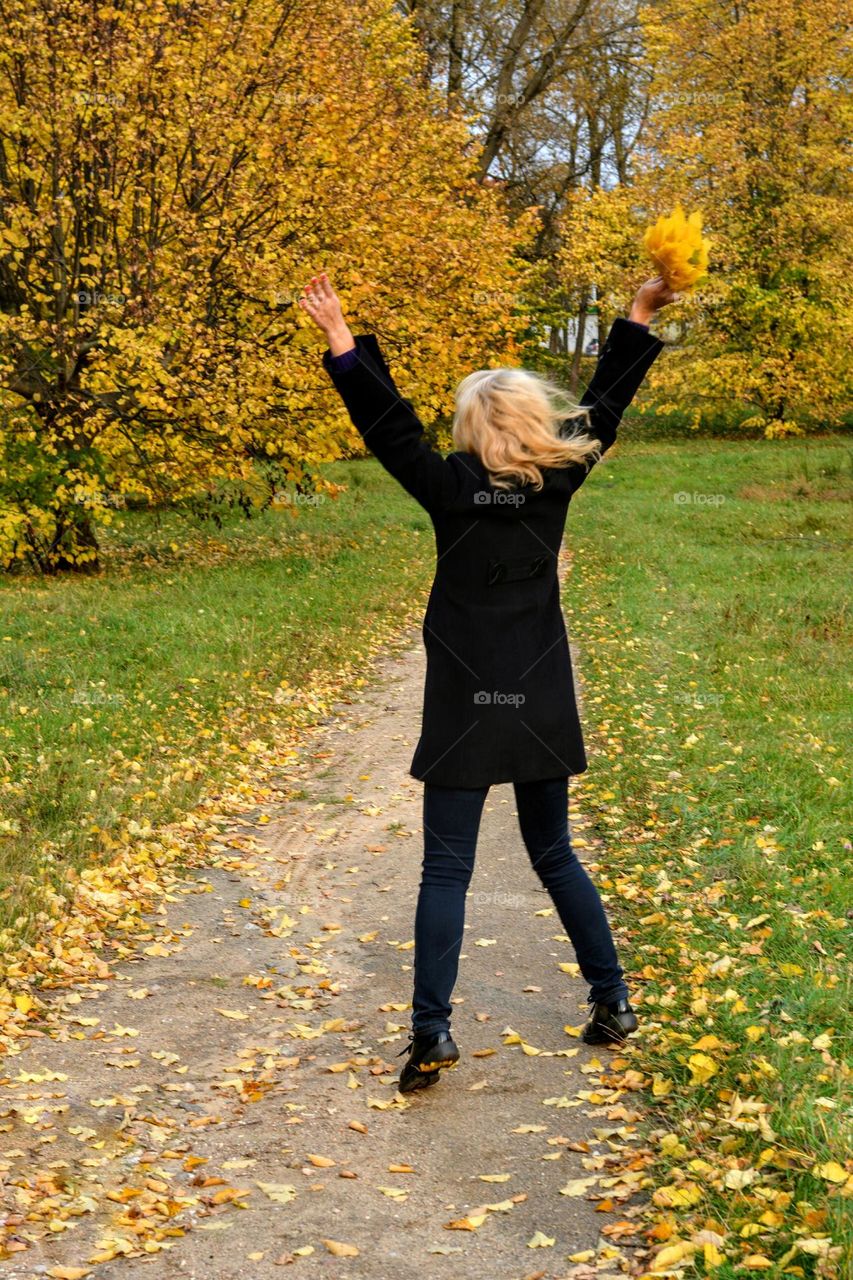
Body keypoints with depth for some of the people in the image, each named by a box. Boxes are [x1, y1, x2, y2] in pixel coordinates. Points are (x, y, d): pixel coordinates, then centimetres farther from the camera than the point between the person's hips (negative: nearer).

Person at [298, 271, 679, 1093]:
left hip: (465, 711, -3)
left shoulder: (452, 490, -10)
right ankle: (612, 1001, 22)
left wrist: (339, 337, -4)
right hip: (540, 707, 4)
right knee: (553, 856, 18)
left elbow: (387, 423, -7)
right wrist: (640, 316, 13)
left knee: (445, 871, 0)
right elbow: (603, 405, 8)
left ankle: (432, 1031, -6)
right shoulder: (555, 484, -1)